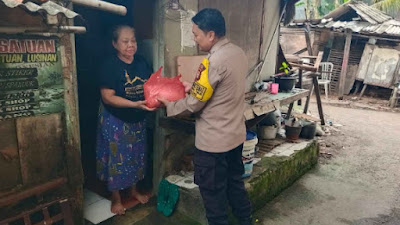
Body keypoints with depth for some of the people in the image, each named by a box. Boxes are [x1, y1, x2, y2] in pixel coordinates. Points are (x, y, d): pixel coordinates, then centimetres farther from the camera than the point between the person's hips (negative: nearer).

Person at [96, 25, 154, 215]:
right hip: (115, 121, -5)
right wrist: (135, 104, -32)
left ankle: (134, 190, 41)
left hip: (138, 120, 6)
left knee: (136, 156, 19)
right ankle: (116, 198, 28)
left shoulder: (142, 63, 0)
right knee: (117, 158, 8)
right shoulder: (110, 66, -17)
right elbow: (107, 97, -22)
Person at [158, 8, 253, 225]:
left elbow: (194, 104, -17)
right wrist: (193, 86, 9)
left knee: (213, 191, 12)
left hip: (213, 140, -9)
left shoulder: (213, 62, -24)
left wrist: (168, 104, -1)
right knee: (235, 182, 25)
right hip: (235, 134, 9)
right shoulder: (238, 53, 3)